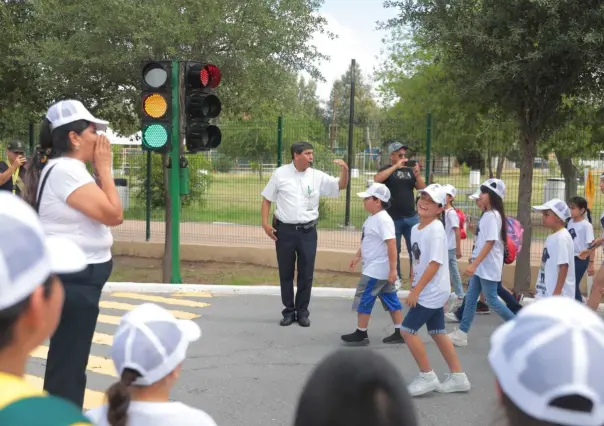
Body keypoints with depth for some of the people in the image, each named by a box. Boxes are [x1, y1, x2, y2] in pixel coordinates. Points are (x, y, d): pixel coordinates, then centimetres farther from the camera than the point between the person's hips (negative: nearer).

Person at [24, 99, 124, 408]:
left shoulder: (67, 169, 12)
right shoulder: (66, 170, -19)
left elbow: (102, 211, 15)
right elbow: (113, 215, -22)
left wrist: (99, 170, 7)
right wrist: (104, 167, -12)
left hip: (75, 278, 11)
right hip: (73, 280, -11)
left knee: (66, 361, 20)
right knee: (68, 365, -3)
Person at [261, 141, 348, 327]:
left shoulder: (317, 176, 1)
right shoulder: (280, 174, -3)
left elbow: (341, 186, 2)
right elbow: (267, 198, 3)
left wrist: (345, 169, -17)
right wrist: (265, 222, -6)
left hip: (307, 231, 1)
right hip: (285, 230, -1)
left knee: (306, 274, 6)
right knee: (285, 273, 8)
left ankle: (302, 311, 19)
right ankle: (289, 311, 21)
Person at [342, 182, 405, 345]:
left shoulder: (383, 220, -22)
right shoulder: (372, 218, 10)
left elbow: (391, 244, -26)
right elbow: (367, 241, 24)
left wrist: (393, 269, -27)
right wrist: (358, 256, 25)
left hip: (377, 270, -10)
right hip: (376, 268, 10)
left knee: (364, 298, -2)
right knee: (390, 299, 12)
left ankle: (361, 334, 8)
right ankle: (399, 333, 18)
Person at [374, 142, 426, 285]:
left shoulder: (410, 171, 11)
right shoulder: (387, 170, -1)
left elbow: (423, 189, 5)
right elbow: (377, 179, -23)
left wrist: (417, 174, -12)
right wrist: (396, 166, -23)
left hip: (412, 218, 3)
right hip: (393, 219, -3)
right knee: (394, 250, 5)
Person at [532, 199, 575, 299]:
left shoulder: (562, 238, -17)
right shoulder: (551, 237, 12)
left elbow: (564, 266, -21)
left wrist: (557, 291, -23)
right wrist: (538, 286, 21)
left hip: (559, 293, -10)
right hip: (546, 292, 10)